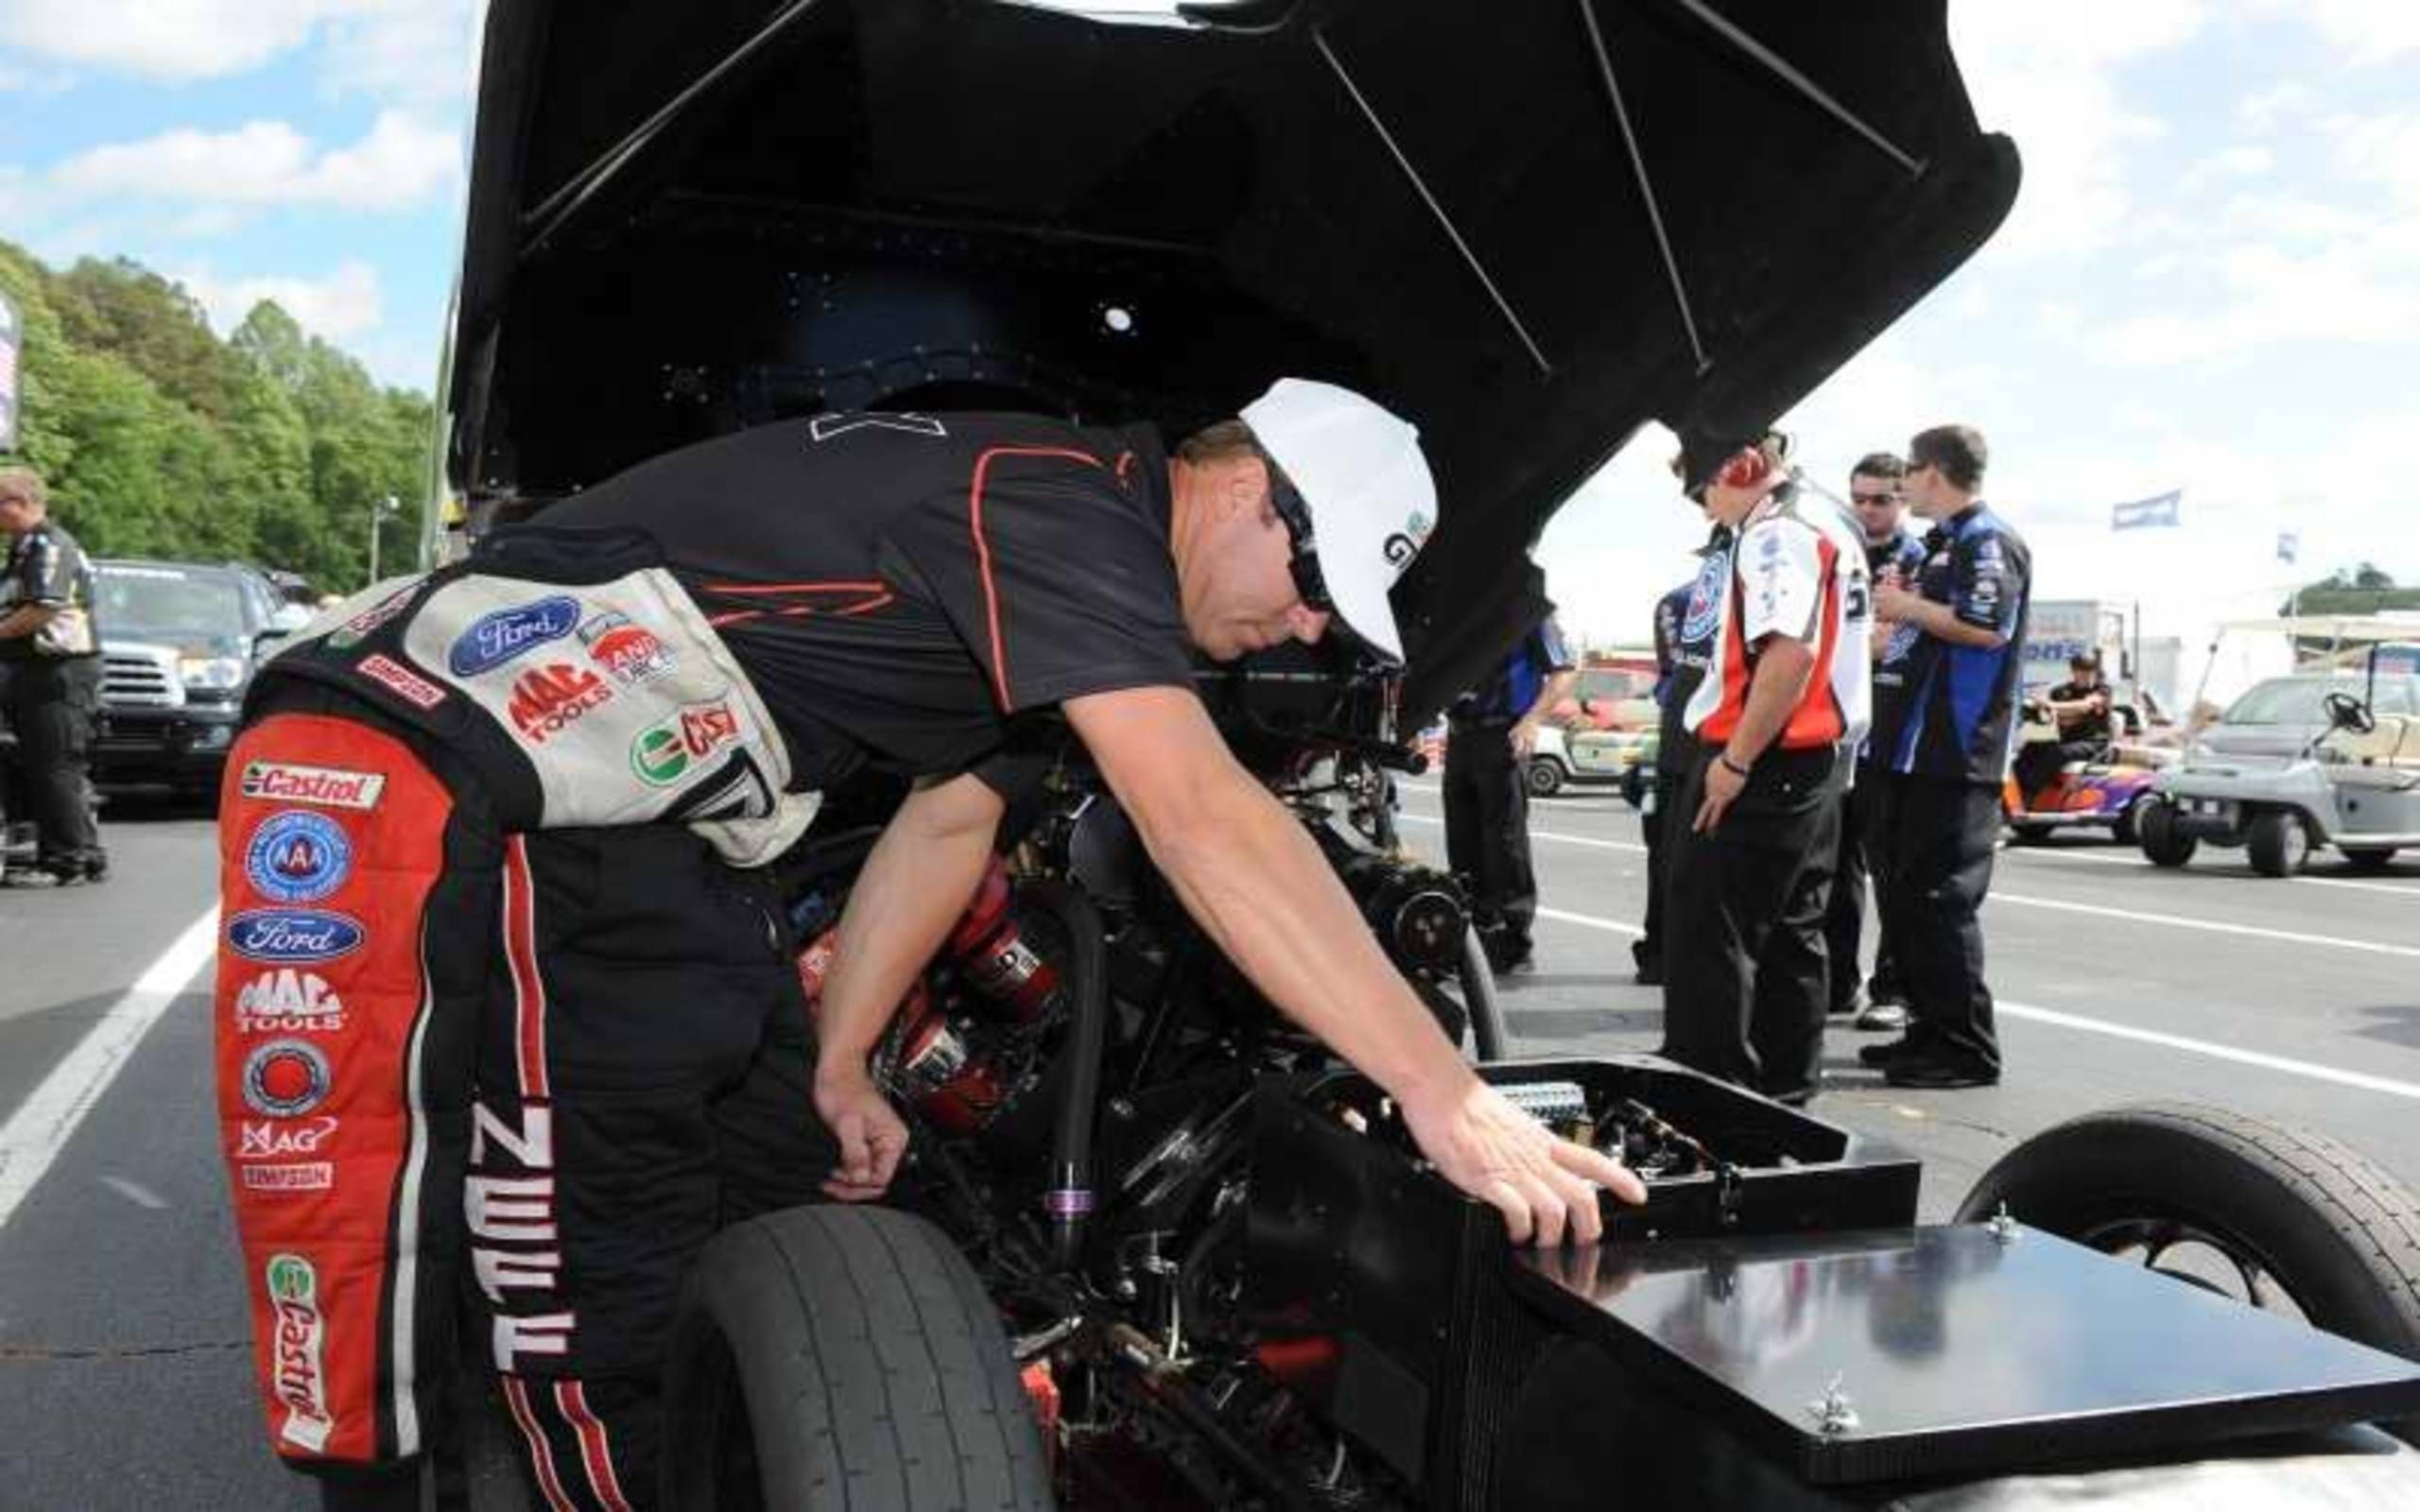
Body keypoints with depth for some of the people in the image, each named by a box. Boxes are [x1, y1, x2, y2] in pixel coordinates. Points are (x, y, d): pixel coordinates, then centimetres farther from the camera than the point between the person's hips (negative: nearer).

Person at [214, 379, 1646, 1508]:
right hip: (469, 778, -10)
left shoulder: (1057, 568, 12)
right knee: (603, 1268, -7)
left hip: (643, 824, 10)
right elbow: (1205, 824, -31)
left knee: (785, 1189, 12)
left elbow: (950, 815, 16)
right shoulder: (1061, 505, -21)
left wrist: (836, 1066, 13)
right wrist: (1446, 1097, -30)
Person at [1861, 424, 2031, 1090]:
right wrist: (1894, 618, 18)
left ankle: (1967, 1049, -3)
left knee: (1939, 900, -9)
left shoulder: (1988, 541, -9)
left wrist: (1907, 606, -14)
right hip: (1913, 752, 10)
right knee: (1903, 896, 14)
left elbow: (1989, 628, -23)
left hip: (1955, 756, -10)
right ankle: (1931, 1030, 22)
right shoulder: (1943, 542, 22)